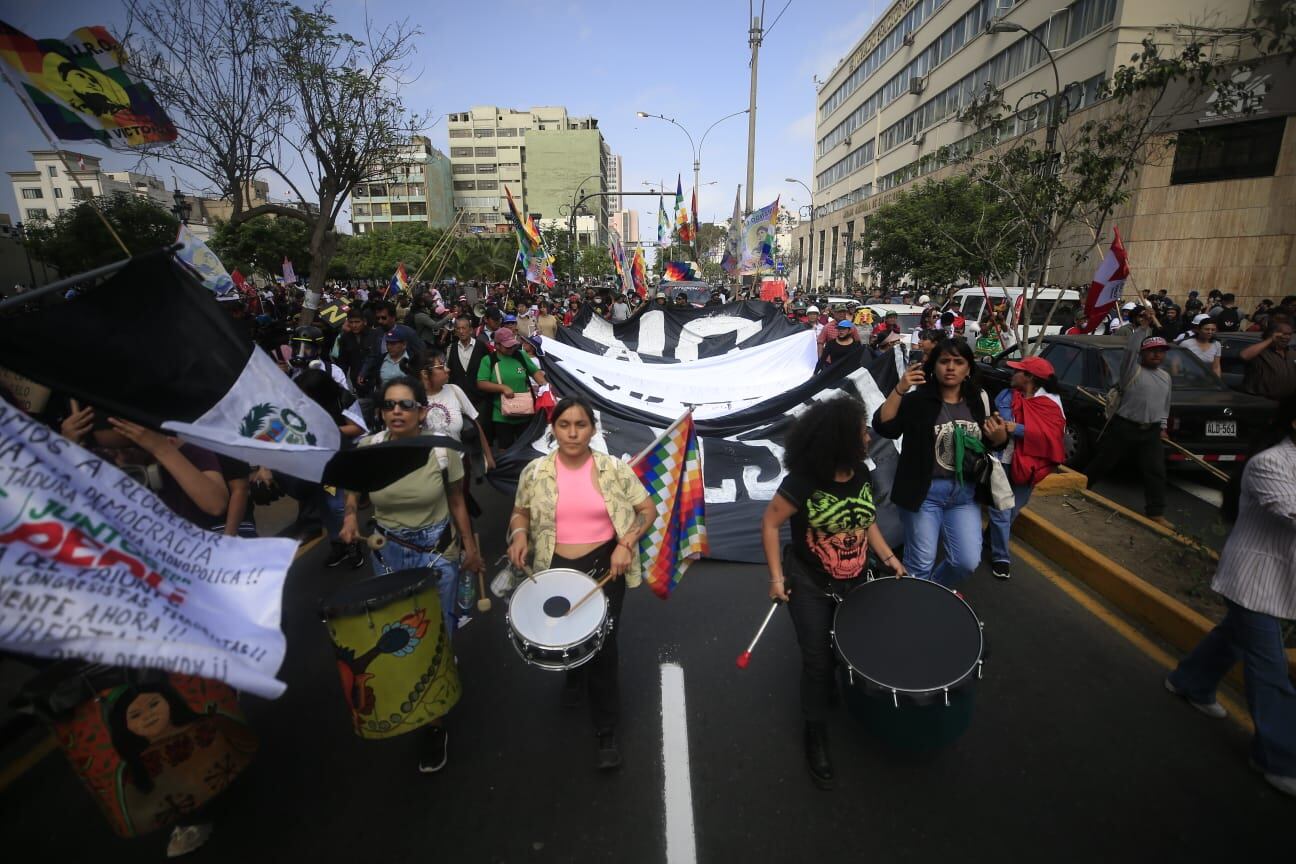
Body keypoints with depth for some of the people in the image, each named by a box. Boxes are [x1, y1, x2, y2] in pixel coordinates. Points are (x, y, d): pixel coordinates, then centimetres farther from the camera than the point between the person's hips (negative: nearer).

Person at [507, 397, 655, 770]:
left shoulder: (614, 468, -11)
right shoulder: (535, 472, -7)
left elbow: (646, 509, -4)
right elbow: (520, 512, 7)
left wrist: (626, 543, -18)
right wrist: (519, 534, -15)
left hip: (605, 566, -2)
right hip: (555, 568, 3)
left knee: (602, 645, -1)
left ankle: (607, 731, 22)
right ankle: (575, 674, 60)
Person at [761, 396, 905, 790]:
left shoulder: (861, 473, -5)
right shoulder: (804, 480, -25)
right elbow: (770, 523, -16)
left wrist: (887, 556, 0)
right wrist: (776, 576, -18)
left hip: (853, 582, 5)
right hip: (809, 585, -5)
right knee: (817, 660, 1)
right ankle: (816, 735, 23)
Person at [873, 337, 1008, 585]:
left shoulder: (979, 400, 4)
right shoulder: (917, 400, -10)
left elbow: (993, 444, 16)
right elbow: (883, 427, -23)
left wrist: (1000, 437, -7)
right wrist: (900, 390, -32)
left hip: (965, 494, 4)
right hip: (924, 492, -4)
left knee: (967, 562, 7)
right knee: (921, 564, 5)